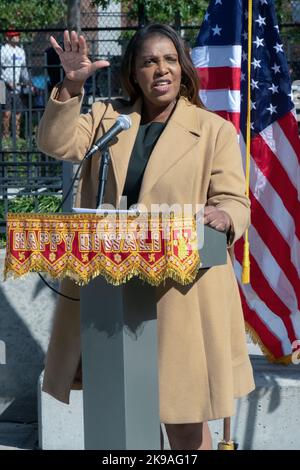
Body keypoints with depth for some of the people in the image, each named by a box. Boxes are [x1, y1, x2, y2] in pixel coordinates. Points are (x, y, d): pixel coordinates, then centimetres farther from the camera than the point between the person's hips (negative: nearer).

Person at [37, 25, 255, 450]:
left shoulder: (215, 130, 1)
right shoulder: (107, 117, 11)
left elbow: (235, 202, -2)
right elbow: (57, 144, -3)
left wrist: (223, 217, -26)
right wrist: (72, 87, -17)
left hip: (178, 291, -3)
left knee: (185, 421, 4)